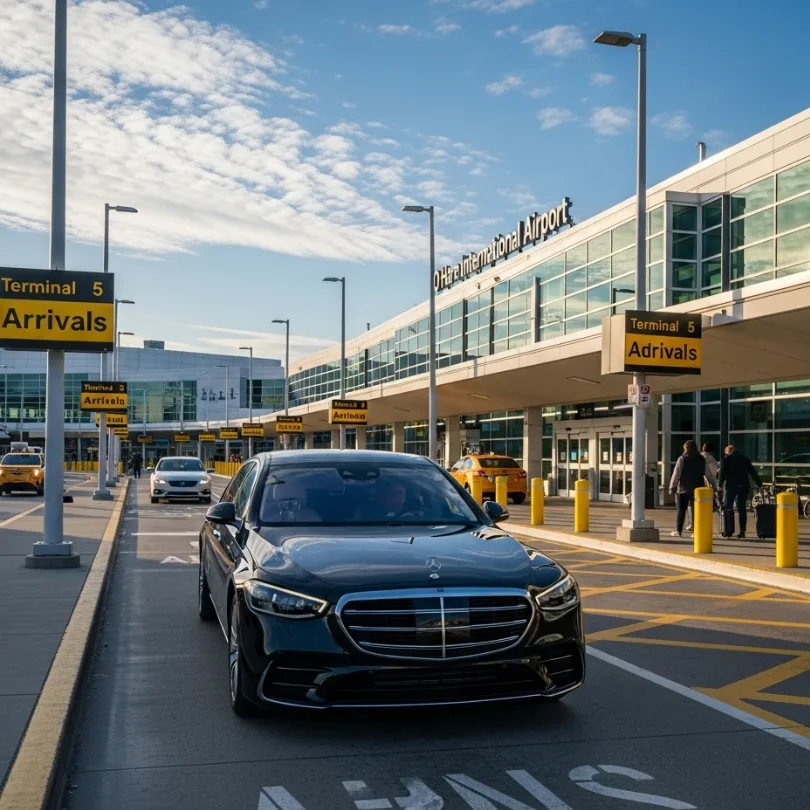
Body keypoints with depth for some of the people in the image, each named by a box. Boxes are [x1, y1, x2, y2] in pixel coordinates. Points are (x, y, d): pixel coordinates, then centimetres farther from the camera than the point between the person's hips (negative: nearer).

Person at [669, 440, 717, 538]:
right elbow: (708, 474, 11)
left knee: (681, 510, 4)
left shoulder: (682, 459, -4)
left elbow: (676, 473, -8)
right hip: (698, 488, 3)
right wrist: (714, 485, 19)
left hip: (684, 488, -3)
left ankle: (678, 530, 1)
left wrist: (672, 486, -5)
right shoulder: (702, 460, 8)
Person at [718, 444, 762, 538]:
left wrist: (720, 484, -12)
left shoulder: (725, 459, 3)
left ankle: (728, 530, -10)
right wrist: (759, 484, 12)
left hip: (730, 485, -4)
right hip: (743, 486, 4)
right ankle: (742, 531, 6)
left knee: (727, 507, 1)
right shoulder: (745, 459, 14)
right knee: (741, 508, 8)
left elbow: (722, 473, -8)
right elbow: (753, 473, 12)